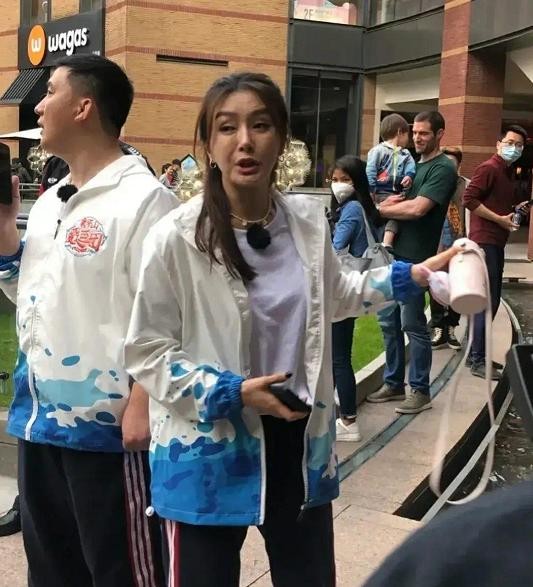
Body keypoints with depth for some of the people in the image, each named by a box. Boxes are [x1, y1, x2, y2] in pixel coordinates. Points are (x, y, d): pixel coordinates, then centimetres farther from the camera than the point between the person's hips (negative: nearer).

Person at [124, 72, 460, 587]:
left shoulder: (308, 219, -1)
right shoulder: (177, 238, -15)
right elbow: (145, 352, -11)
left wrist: (413, 276, 13)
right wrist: (232, 393, -18)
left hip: (300, 441, 4)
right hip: (210, 451, -4)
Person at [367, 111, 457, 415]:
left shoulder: (443, 169, -9)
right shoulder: (414, 164, 17)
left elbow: (417, 208, -20)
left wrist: (381, 208, -8)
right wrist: (392, 201, -5)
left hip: (414, 257, -8)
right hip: (393, 252, 8)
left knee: (413, 324, -2)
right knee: (388, 322, 12)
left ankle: (420, 391, 8)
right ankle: (394, 383, 23)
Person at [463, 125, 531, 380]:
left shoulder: (506, 172, 19)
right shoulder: (488, 168, -10)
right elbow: (469, 199, -21)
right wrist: (501, 219, -18)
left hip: (496, 243, 10)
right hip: (485, 241, -10)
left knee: (491, 300, 13)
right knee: (487, 301, -9)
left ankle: (478, 354, 21)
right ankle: (478, 361, -5)